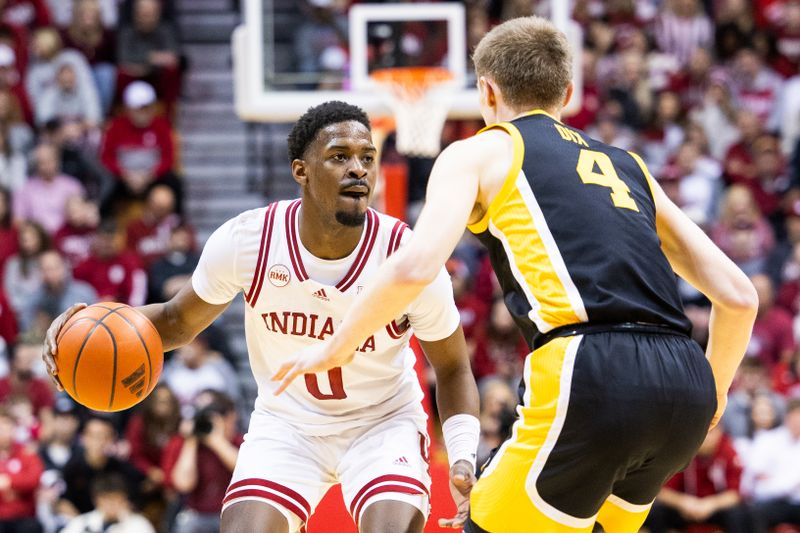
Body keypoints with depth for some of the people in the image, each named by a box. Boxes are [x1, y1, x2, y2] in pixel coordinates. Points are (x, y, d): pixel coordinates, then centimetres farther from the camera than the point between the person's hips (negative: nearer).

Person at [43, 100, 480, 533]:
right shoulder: (246, 241, -19)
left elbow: (453, 370, -5)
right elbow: (178, 322, 0)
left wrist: (463, 457, -22)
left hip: (384, 422, -1)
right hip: (287, 423, 1)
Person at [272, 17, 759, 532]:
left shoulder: (480, 152, 14)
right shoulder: (628, 166, 29)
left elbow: (415, 267, -4)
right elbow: (739, 295, 24)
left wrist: (336, 346, 11)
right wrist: (709, 404, 39)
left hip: (593, 378, -6)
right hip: (683, 386, 6)